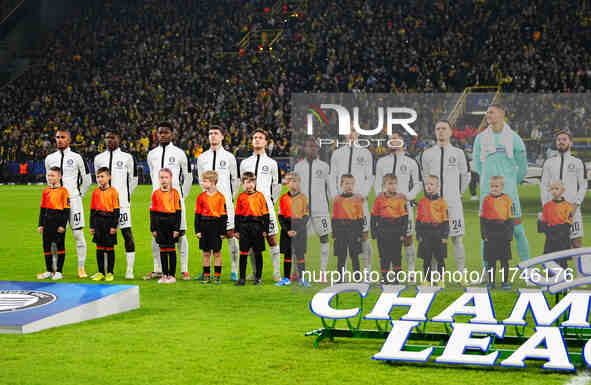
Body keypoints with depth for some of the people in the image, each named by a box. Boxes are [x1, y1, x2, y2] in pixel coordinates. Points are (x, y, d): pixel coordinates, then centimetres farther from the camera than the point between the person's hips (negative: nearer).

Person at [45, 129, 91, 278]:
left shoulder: (77, 158, 0)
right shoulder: (49, 159, 9)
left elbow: (87, 180, 8)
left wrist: (78, 195, 9)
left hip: (73, 200, -3)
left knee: (78, 234, -3)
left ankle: (81, 268, 3)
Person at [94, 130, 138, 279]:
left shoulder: (127, 157, 2)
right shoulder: (98, 158, 10)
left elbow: (133, 180, 10)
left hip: (122, 202, -3)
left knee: (127, 233, -7)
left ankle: (130, 270, -5)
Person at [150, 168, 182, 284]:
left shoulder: (175, 192, -1)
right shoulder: (156, 193, 6)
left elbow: (178, 211, -2)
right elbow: (153, 211, 8)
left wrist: (177, 228, -7)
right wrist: (153, 229, 4)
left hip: (171, 223, -2)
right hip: (160, 224, 2)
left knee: (171, 249, 1)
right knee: (163, 249, 6)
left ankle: (172, 275, 7)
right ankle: (164, 275, 12)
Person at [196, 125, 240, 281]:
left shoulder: (229, 157, 3)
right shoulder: (202, 158, 9)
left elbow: (235, 179, 12)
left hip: (225, 201, -2)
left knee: (230, 234, -4)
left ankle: (234, 271, 0)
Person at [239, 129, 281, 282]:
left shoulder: (271, 163, 7)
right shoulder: (245, 163, 14)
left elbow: (277, 185, 13)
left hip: (266, 205, -3)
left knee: (271, 239, -6)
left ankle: (277, 273, -3)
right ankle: (255, 272, 12)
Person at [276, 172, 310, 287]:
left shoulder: (303, 198, 1)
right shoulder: (283, 198, 5)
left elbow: (306, 216, -1)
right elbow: (281, 216, 4)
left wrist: (297, 231, -10)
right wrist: (287, 230, -8)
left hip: (300, 229, -1)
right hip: (287, 228, 1)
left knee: (300, 254, -2)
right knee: (287, 254, 5)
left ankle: (302, 278, 2)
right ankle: (286, 278, 10)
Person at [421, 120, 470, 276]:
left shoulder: (458, 153, 5)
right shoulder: (427, 154, 7)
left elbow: (465, 176, 15)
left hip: (453, 203, -1)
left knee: (457, 238, -3)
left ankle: (461, 271, 2)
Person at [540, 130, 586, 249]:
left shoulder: (577, 163, 9)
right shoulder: (549, 163, 13)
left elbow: (583, 186, 5)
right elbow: (544, 186, 11)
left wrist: (576, 204, -8)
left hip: (572, 207, -2)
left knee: (577, 241, -9)